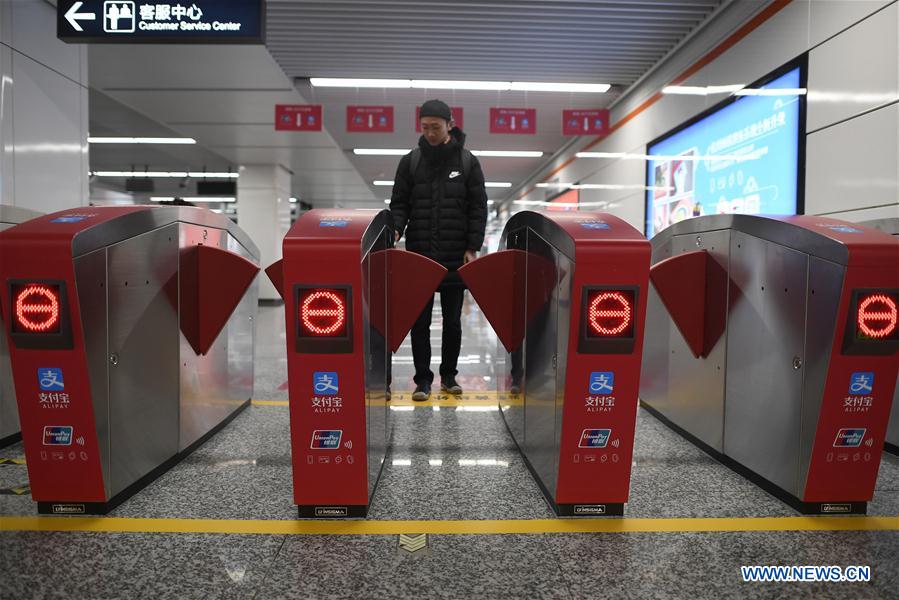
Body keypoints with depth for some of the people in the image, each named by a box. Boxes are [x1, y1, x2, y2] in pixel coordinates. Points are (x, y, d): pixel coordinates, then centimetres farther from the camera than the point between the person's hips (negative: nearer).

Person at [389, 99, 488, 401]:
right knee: (420, 322, 4)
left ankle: (449, 375, 24)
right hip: (418, 254, 1)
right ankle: (423, 379, 15)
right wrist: (396, 229, -12)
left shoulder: (467, 161, 3)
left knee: (452, 321, 9)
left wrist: (472, 248, -5)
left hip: (455, 257, 0)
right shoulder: (410, 161, 6)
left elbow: (478, 208, 2)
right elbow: (399, 203, 7)